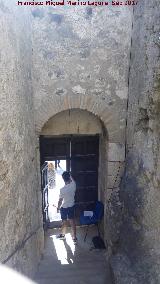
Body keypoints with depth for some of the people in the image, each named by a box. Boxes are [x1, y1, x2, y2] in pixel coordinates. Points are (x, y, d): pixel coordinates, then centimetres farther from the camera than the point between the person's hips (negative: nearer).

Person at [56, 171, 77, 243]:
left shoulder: (62, 189, -29)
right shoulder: (73, 185, -15)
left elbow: (60, 200, -18)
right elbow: (71, 179, 9)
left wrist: (58, 208, -1)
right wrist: (68, 174, 22)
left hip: (64, 207, -4)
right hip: (71, 206, 4)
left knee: (64, 222, 15)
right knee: (72, 221, 13)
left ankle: (63, 235, 36)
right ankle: (74, 237, 19)